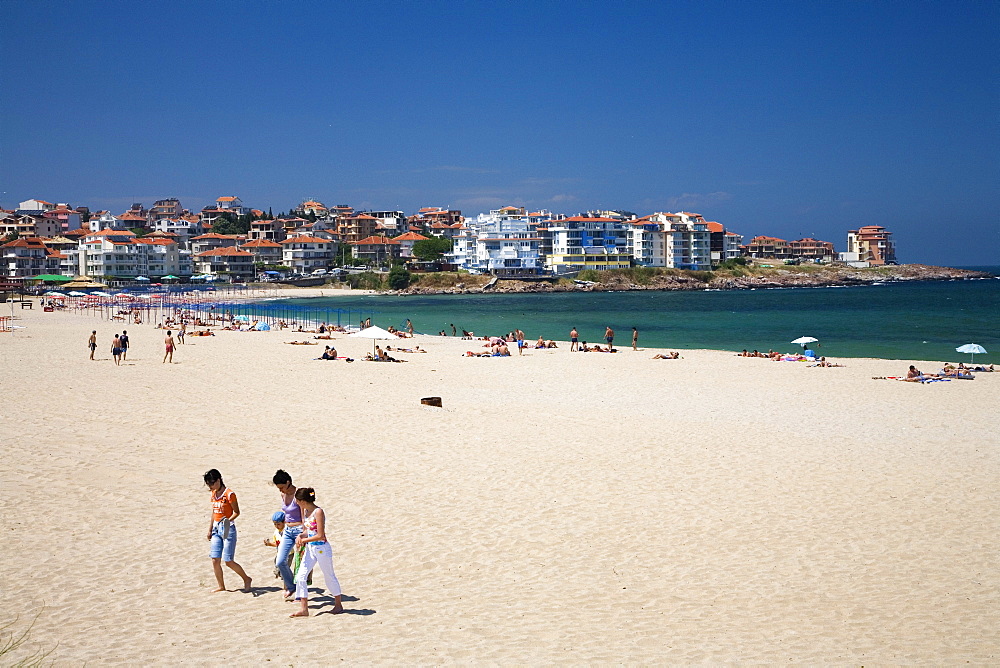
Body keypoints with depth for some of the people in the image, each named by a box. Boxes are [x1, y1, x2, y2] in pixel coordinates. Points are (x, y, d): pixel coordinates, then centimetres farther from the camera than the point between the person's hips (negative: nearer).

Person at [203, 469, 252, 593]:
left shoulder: (229, 494, -12)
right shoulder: (214, 494, 10)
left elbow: (237, 512, -10)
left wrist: (228, 520, -27)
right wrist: (210, 530, 19)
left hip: (228, 529, -7)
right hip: (216, 529, 7)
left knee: (228, 561, -6)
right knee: (215, 560, 0)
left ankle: (247, 579, 12)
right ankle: (221, 586, 12)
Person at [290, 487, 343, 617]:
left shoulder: (318, 512, -20)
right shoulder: (305, 511, 5)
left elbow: (320, 535, -21)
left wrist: (304, 540, -13)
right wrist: (300, 536, -4)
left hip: (321, 549, -8)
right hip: (310, 548, 8)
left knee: (329, 576, 8)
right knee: (300, 576, 0)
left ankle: (338, 605, 25)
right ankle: (304, 609, 6)